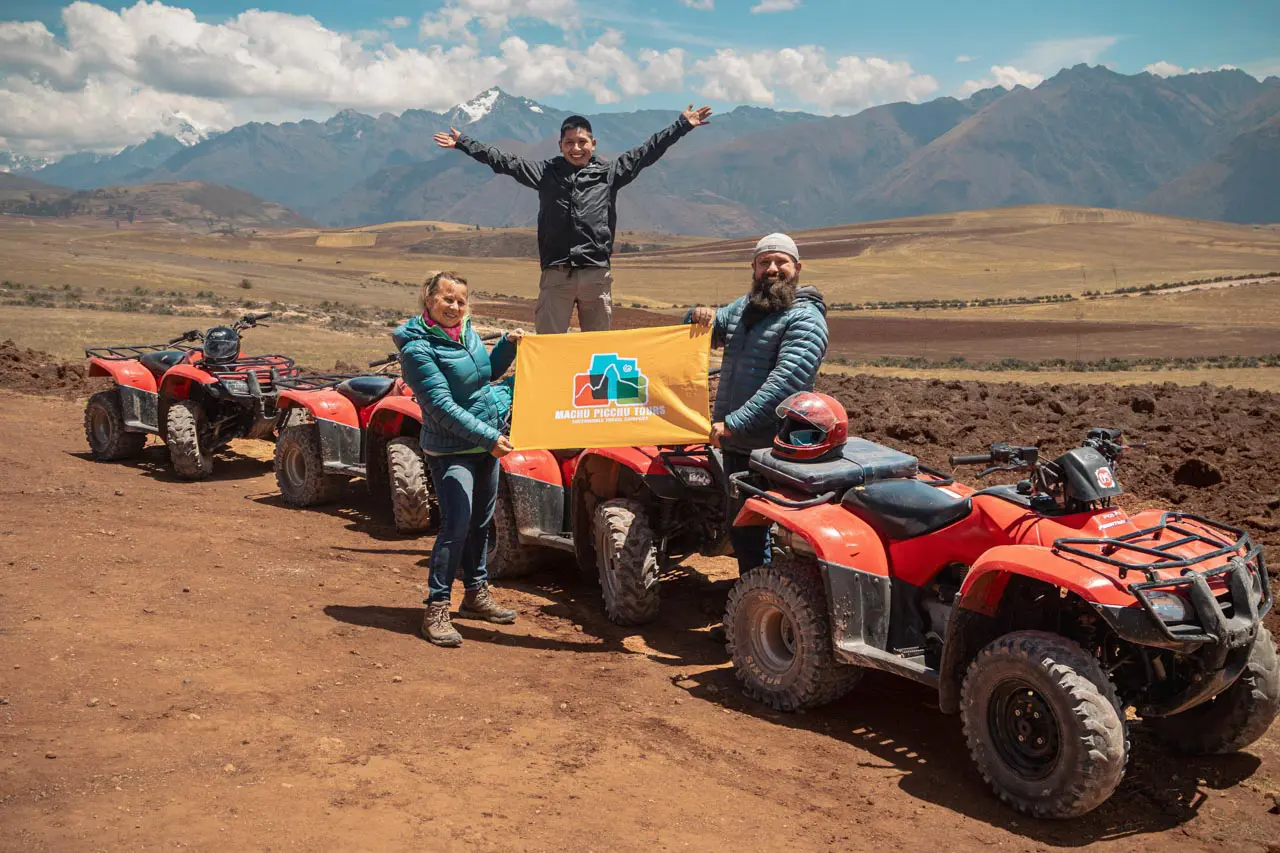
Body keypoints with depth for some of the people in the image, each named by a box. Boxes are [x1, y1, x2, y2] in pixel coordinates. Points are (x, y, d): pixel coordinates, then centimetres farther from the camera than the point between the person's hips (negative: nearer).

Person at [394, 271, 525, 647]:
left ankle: (476, 593, 31)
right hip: (450, 450, -8)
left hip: (487, 444, 8)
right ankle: (436, 610, -5)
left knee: (481, 522, 16)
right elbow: (442, 406, -23)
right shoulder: (418, 347, -17)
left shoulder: (466, 331, 6)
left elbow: (488, 371, 21)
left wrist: (508, 344, 2)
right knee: (457, 525, -14)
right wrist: (488, 437, -25)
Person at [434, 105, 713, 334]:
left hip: (597, 273, 1)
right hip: (556, 273, -1)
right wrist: (462, 143, 9)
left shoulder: (610, 172, 10)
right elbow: (504, 161, 11)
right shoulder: (545, 172, 10)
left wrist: (683, 124, 10)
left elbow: (647, 151, 11)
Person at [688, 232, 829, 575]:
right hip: (735, 444, 8)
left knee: (759, 532, -4)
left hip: (774, 447, -8)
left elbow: (785, 382, -24)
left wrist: (734, 423, -28)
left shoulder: (805, 319, -11)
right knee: (739, 526, 19)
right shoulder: (742, 307, 14)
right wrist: (700, 316, -1)